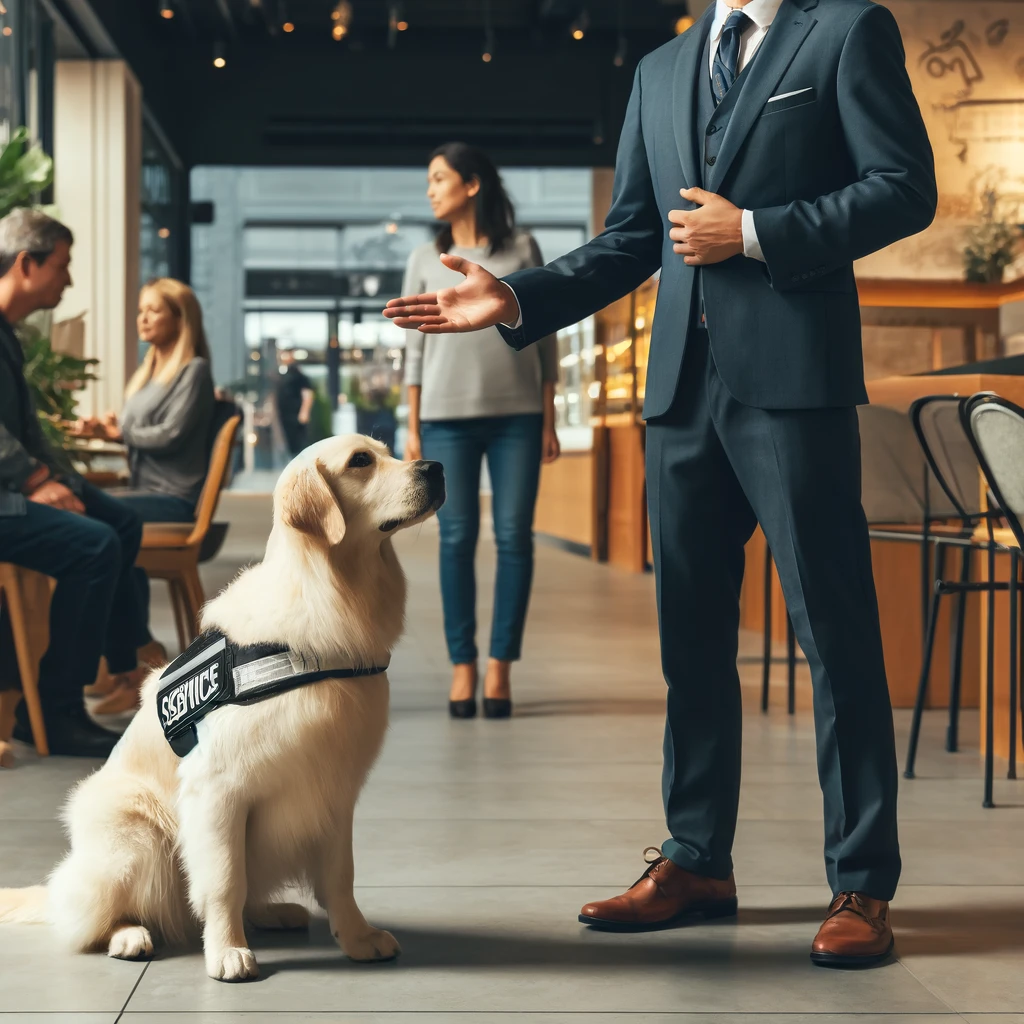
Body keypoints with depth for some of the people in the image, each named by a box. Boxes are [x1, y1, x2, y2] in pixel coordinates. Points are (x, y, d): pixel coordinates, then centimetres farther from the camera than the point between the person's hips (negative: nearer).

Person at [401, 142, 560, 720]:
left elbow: (545, 339, 7)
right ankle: (463, 665, 3)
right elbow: (415, 348, 10)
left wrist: (548, 422, 3)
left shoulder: (522, 251, 7)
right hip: (447, 416, 1)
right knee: (457, 538, -1)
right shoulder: (426, 261, 11)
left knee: (515, 537, -3)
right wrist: (413, 429, 4)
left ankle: (501, 666, 3)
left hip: (517, 414, -1)